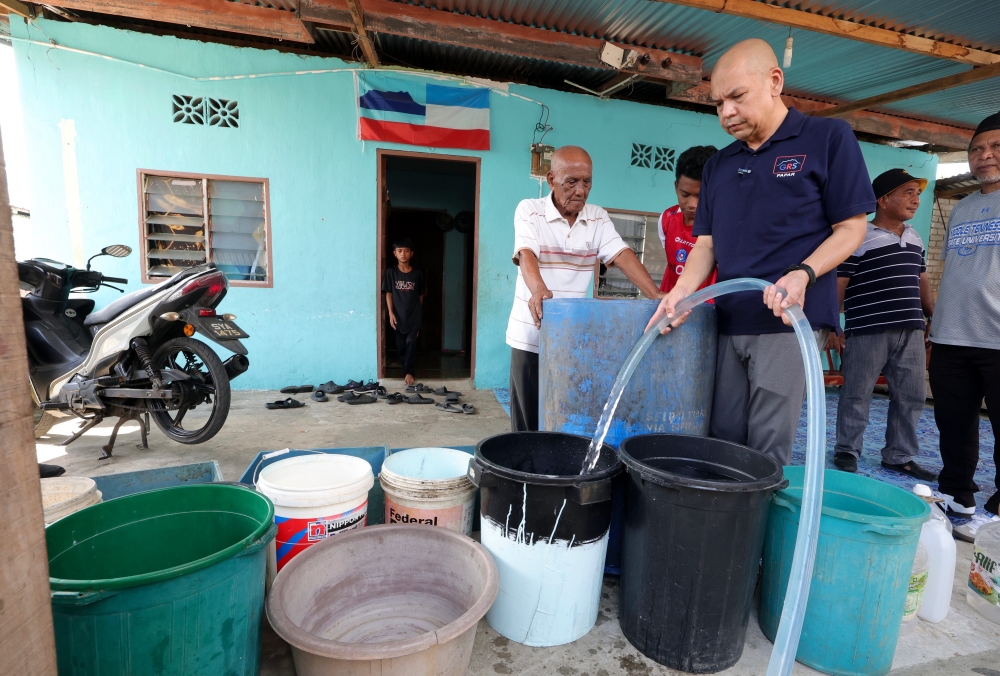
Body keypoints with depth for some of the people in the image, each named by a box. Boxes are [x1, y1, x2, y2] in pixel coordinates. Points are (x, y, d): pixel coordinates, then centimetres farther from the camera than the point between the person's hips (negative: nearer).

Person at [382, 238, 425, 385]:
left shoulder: (418, 274, -3)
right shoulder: (391, 272, -3)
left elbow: (421, 295, 5)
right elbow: (388, 294, 1)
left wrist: (419, 314, 6)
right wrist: (391, 313, -7)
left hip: (414, 314, -1)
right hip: (398, 315, 1)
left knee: (411, 343, -6)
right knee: (401, 345, 8)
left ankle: (409, 372, 2)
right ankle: (407, 368, 26)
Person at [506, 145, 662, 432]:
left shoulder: (598, 218, 6)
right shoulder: (529, 210, -4)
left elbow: (622, 255, -6)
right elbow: (526, 254, -21)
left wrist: (656, 296, -21)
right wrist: (538, 290, -42)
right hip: (531, 336, -3)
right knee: (528, 422, 6)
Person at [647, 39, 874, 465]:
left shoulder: (828, 137, 1)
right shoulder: (718, 164, 16)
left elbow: (851, 227, -1)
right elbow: (706, 243, 13)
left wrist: (802, 274, -20)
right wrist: (683, 290, -6)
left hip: (789, 321, -5)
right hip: (728, 322, 5)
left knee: (767, 452, -5)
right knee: (721, 441, 9)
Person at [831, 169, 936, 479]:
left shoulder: (915, 239, 17)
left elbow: (921, 281, 22)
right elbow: (837, 284, -10)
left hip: (911, 331, 7)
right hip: (867, 331, -7)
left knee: (911, 395, 11)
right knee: (856, 395, 1)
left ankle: (899, 456, 24)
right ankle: (846, 452, 15)